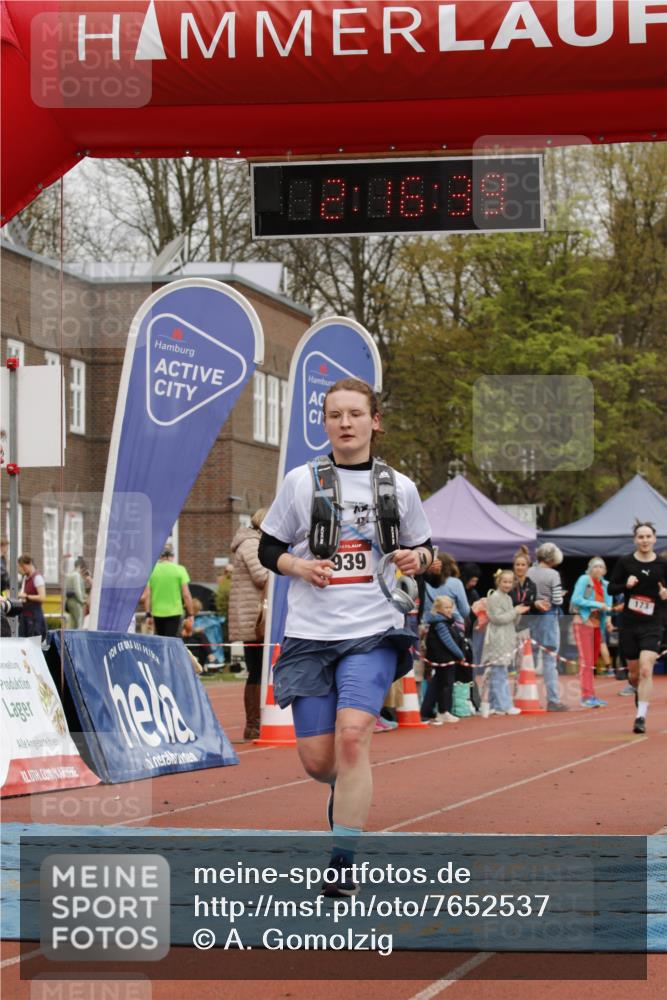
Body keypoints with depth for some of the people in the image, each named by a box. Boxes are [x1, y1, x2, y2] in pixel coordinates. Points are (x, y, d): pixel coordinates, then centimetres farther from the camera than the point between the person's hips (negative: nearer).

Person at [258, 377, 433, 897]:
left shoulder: (399, 486, 6)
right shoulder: (301, 481, 3)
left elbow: (425, 546, 18)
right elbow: (268, 547, 10)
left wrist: (416, 558, -5)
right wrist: (298, 566, -10)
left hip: (374, 632, -1)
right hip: (310, 634, 1)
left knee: (352, 736, -22)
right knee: (317, 761, -1)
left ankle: (343, 861, -15)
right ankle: (349, 788, 38)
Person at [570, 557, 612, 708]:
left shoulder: (604, 584, 13)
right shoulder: (584, 580, -5)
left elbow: (607, 604, 16)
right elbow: (576, 599, -14)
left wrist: (608, 617, -5)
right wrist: (597, 605, -18)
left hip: (598, 624, 7)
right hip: (583, 622, -7)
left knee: (593, 662, 9)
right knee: (586, 660, -12)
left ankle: (588, 696, 14)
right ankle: (587, 696, -15)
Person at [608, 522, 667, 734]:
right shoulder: (625, 563, 0)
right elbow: (611, 588, 4)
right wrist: (626, 585, -16)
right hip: (629, 624, 2)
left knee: (646, 670, -16)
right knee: (634, 673, 12)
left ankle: (641, 717, -12)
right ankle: (638, 692, 47)